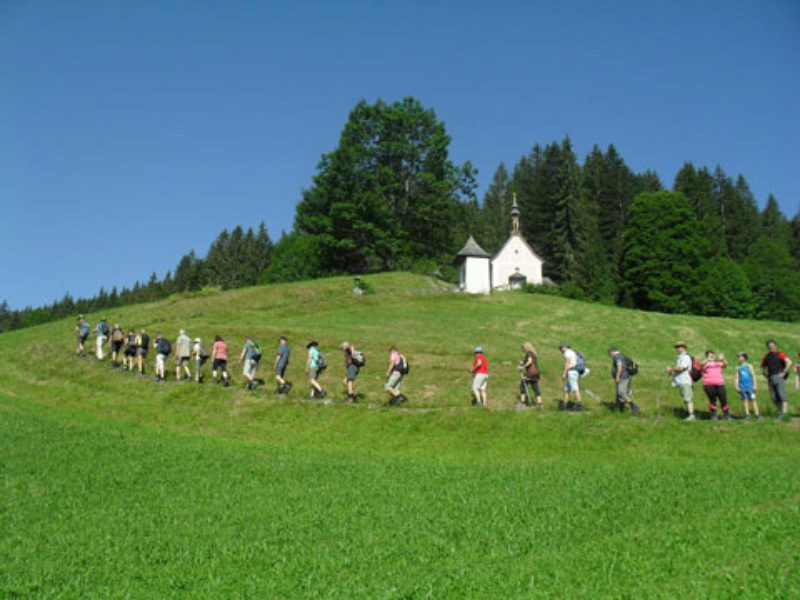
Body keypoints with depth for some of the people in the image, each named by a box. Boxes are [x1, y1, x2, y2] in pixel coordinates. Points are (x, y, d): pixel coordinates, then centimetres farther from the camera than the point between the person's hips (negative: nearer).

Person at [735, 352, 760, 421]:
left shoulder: (749, 366, 6)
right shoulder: (738, 368, 12)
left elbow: (753, 375, 5)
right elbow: (737, 378, 11)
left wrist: (754, 385, -2)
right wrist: (737, 386, 2)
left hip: (750, 386, -2)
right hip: (742, 387, 2)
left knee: (753, 400, -4)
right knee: (745, 401, 0)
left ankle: (757, 415, -1)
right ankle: (747, 416, 3)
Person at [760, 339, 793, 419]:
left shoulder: (780, 354, 0)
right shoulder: (766, 357, 16)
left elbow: (789, 362, -13)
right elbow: (762, 367, 30)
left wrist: (784, 373, -14)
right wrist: (766, 375, 14)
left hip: (779, 377, -6)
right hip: (771, 379, 6)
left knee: (781, 394, -16)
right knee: (773, 397, 3)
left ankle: (784, 412, -22)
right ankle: (780, 412, 14)